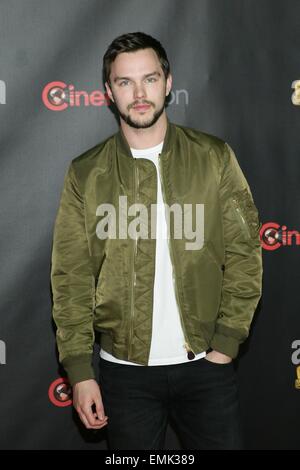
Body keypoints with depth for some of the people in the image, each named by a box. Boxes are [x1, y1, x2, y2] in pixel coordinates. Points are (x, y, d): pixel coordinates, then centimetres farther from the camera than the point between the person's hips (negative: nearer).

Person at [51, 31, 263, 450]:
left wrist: (226, 345, -7)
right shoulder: (85, 174, 0)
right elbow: (72, 278, 0)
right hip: (125, 370, 1)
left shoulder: (215, 157, -1)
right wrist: (80, 371, -4)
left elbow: (244, 255, -1)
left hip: (206, 363, 0)